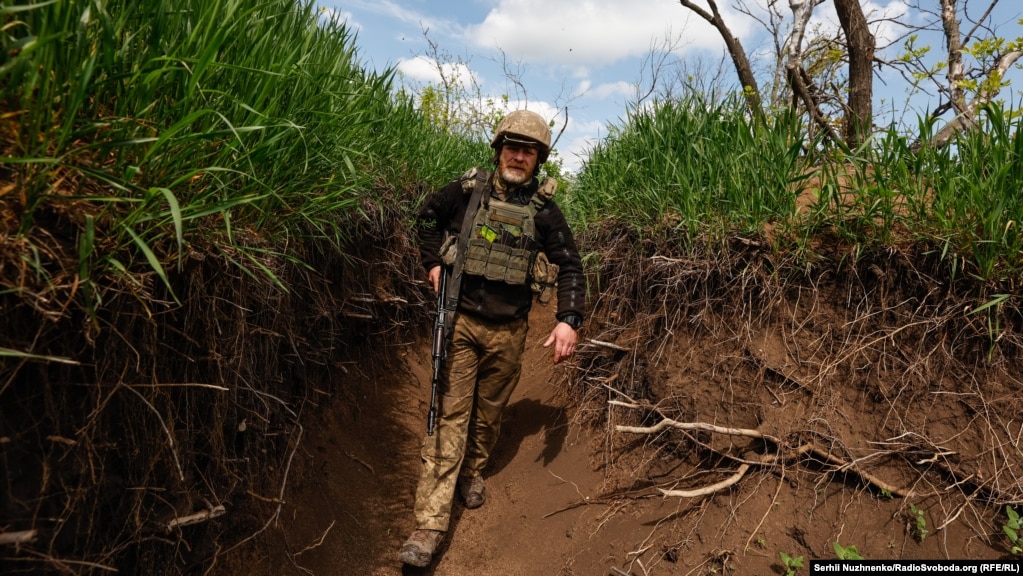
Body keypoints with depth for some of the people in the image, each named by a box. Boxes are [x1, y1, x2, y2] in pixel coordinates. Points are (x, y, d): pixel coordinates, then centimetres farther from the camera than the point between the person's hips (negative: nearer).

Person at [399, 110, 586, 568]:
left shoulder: (543, 210, -2)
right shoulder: (467, 190, -2)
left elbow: (570, 267, 1)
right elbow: (428, 216, 16)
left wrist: (568, 320, -12)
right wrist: (433, 262, 4)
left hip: (508, 330, 1)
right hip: (461, 321, -1)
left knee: (489, 410, 15)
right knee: (450, 414, -4)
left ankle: (473, 472, 43)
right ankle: (429, 525, -2)